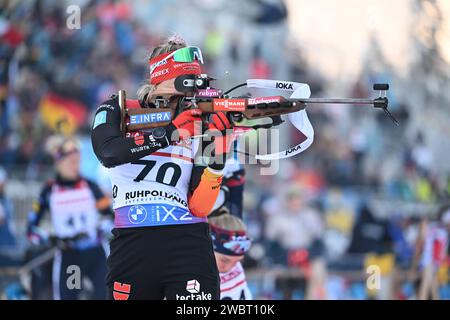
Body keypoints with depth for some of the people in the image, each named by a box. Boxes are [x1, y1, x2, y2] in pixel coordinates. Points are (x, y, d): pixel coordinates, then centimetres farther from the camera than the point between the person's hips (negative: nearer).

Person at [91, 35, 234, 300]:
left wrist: (217, 148, -12)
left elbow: (199, 207, -1)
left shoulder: (199, 127, 8)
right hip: (131, 246, 0)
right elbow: (108, 152, -17)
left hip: (188, 246, 0)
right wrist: (169, 132, -17)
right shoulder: (118, 111, 7)